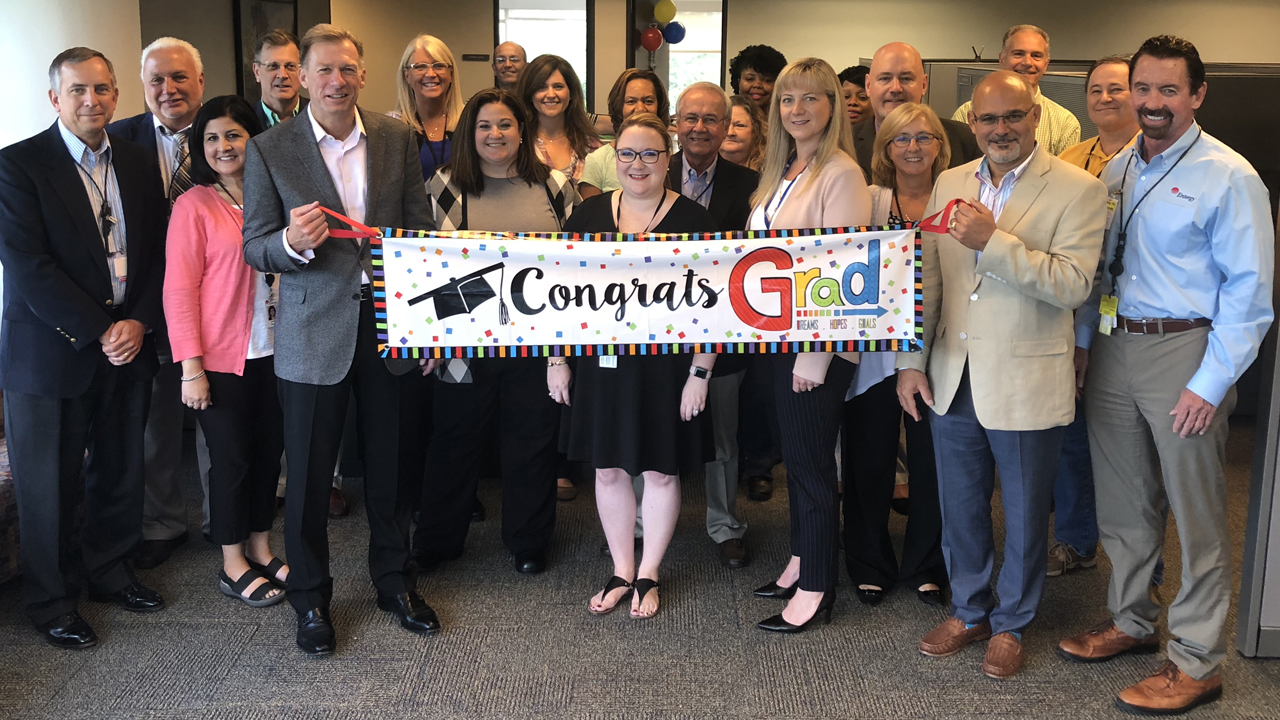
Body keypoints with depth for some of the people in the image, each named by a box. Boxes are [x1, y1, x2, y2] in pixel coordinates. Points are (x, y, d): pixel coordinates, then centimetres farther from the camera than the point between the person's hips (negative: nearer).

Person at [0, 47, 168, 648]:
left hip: (129, 346, 5)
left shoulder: (138, 164, 8)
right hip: (52, 352, -4)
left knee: (120, 470, 15)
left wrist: (139, 322, -7)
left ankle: (109, 570, 36)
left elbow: (157, 255, 8)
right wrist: (99, 331, -16)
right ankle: (50, 600, 24)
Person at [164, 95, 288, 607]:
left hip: (274, 351, 4)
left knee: (269, 449, 12)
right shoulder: (194, 205, -6)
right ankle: (233, 566, 20)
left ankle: (261, 549, 29)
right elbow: (179, 290, -9)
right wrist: (190, 367, -13)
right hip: (222, 357, -4)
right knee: (231, 458, 5)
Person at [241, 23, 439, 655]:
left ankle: (393, 581, 33)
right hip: (313, 331, -2)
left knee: (389, 463, 14)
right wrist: (291, 242, -27)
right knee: (309, 474, 7)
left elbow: (421, 229, 7)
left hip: (389, 320, 2)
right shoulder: (269, 151, -4)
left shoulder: (397, 139, 4)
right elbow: (254, 248, -4)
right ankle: (310, 600, 26)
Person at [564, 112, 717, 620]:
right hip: (601, 364, 3)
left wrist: (700, 372, -10)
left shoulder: (692, 220, -4)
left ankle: (648, 574, 26)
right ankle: (621, 572, 28)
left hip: (666, 366, -3)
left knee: (660, 471, 7)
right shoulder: (588, 215, 5)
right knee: (608, 469, 10)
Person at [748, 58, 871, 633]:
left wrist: (814, 354, -20)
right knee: (795, 455, 17)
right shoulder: (781, 172, 13)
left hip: (820, 342, -8)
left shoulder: (841, 174, -14)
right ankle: (802, 560, 32)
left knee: (812, 461, 1)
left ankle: (817, 588, 15)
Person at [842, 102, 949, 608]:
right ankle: (870, 567, 25)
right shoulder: (867, 200, 3)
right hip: (875, 351, 0)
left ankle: (924, 567, 26)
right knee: (869, 462, 7)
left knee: (931, 462, 7)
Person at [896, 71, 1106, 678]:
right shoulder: (949, 184, 7)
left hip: (1026, 386, -4)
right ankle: (968, 610, 37)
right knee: (959, 508, 17)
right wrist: (912, 361, 5)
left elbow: (1073, 284, -19)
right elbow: (927, 279, 9)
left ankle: (1010, 623, 32)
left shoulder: (1078, 190, -8)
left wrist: (993, 240, -24)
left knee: (1024, 515, 11)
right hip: (953, 379, 5)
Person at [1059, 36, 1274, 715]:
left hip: (1184, 352, -6)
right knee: (1123, 503, 16)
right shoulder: (1116, 170, 10)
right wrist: (1084, 348, 9)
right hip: (1112, 348, 6)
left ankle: (1196, 663, 15)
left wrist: (1210, 384, -15)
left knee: (1196, 513, 3)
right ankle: (1131, 621, 34)